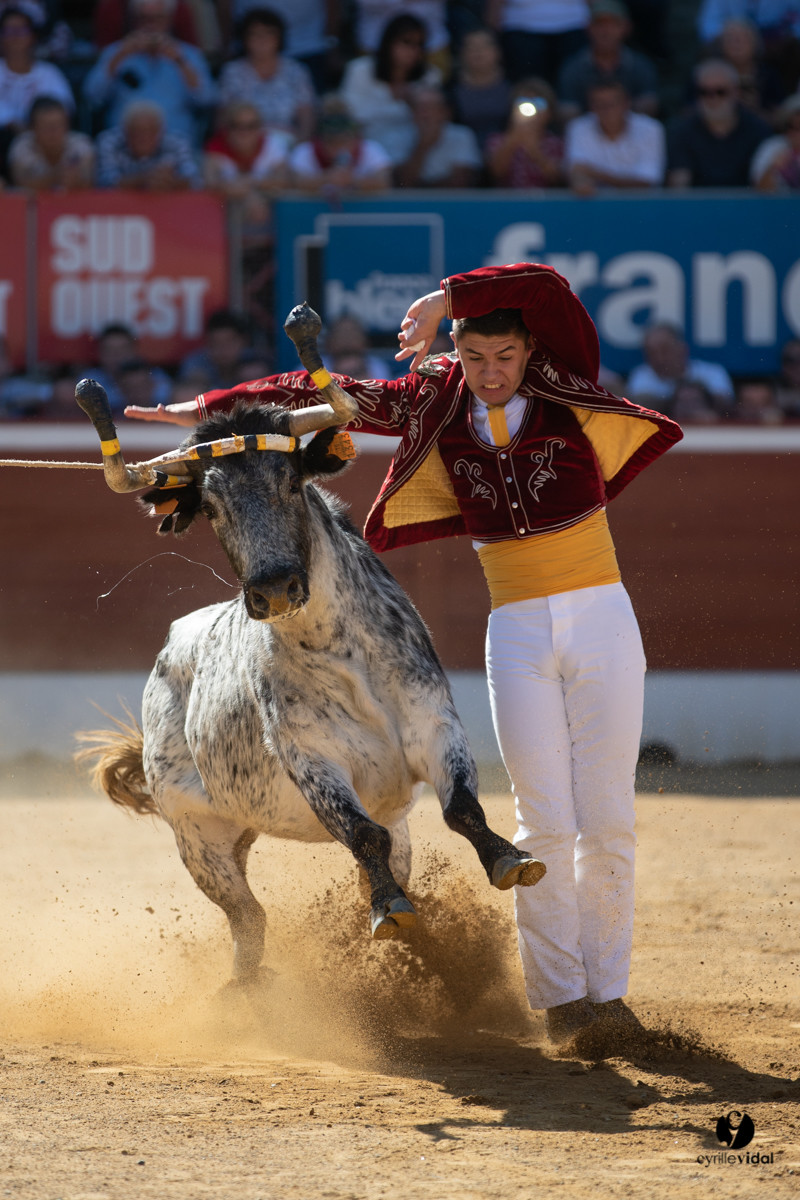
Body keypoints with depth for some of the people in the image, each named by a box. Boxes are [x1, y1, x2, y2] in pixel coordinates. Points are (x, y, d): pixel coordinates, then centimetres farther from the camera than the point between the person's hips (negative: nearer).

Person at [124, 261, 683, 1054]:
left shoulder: (564, 388, -4)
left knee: (606, 822, -3)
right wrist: (211, 409, 9)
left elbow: (546, 287, -20)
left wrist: (447, 296, -18)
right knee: (546, 823, -6)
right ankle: (558, 997, 3)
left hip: (602, 627, -1)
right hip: (517, 637, 1)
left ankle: (608, 990, 8)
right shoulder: (437, 407, 2)